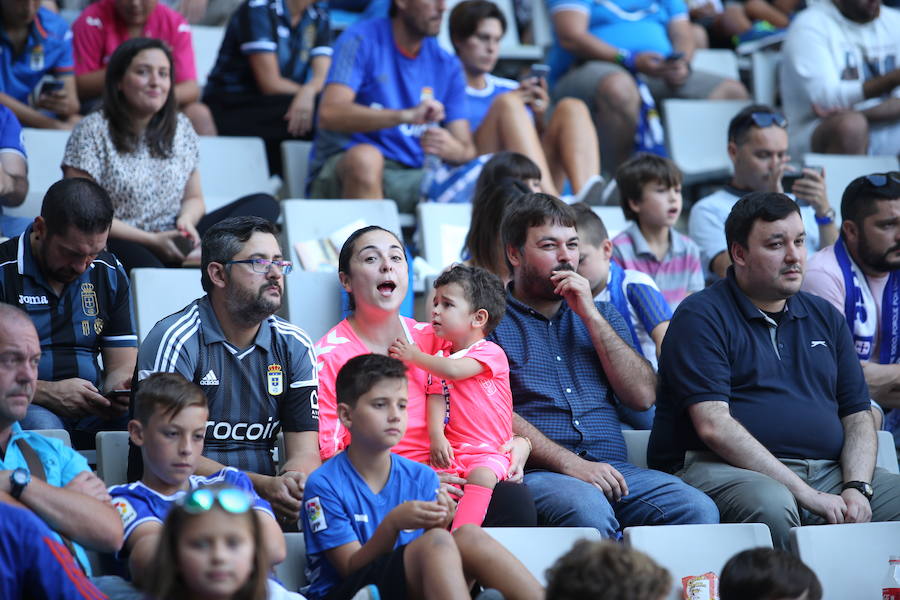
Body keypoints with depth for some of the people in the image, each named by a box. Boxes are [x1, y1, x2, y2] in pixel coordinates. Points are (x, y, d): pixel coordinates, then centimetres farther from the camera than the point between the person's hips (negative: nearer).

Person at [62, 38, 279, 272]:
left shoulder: (181, 129, 15)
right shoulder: (92, 131, -2)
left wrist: (187, 221, -5)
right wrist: (151, 240, -15)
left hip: (172, 244, 6)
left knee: (264, 204, -12)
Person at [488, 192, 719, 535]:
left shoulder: (601, 315, 24)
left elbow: (643, 397, 10)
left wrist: (591, 317, 3)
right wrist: (570, 464, -18)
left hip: (613, 469, 5)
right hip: (535, 474, -4)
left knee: (698, 510, -24)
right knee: (588, 510, -38)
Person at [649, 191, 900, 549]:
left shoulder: (826, 318, 21)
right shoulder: (701, 317, 0)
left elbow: (858, 417, 17)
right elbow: (714, 426, -12)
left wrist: (857, 488, -6)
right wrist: (808, 496, -17)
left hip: (829, 472, 6)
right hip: (725, 470, -6)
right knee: (771, 506, -39)